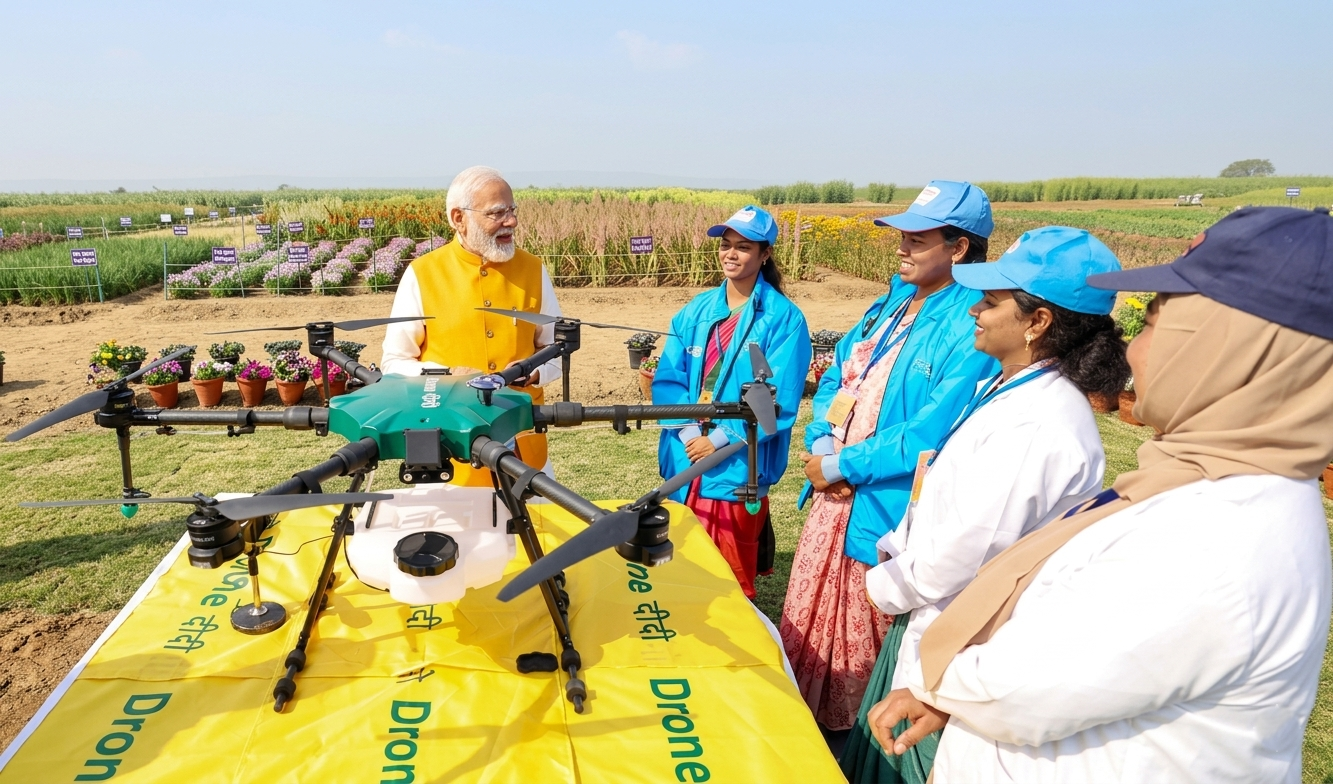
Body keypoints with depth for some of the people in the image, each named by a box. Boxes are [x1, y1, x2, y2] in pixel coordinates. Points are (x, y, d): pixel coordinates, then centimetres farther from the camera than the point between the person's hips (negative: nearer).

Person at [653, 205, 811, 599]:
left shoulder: (783, 318, -8)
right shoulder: (696, 310, 7)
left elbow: (779, 401, -14)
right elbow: (667, 378, 3)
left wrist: (720, 439, -18)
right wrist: (687, 432, -13)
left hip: (739, 467, -5)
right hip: (686, 461, 5)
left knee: (731, 579, 9)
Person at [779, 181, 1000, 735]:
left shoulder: (972, 331, -18)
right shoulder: (893, 302, 8)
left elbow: (928, 437, -24)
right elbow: (835, 378, 12)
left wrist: (841, 466, -16)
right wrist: (820, 444, -6)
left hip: (884, 514, -8)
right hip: (834, 496, 8)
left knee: (859, 642, 11)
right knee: (805, 624, 21)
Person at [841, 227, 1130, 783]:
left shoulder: (1040, 425, -29)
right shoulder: (1008, 388, 2)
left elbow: (971, 547, -26)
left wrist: (888, 587, -11)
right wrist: (895, 548, 5)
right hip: (931, 613, 8)